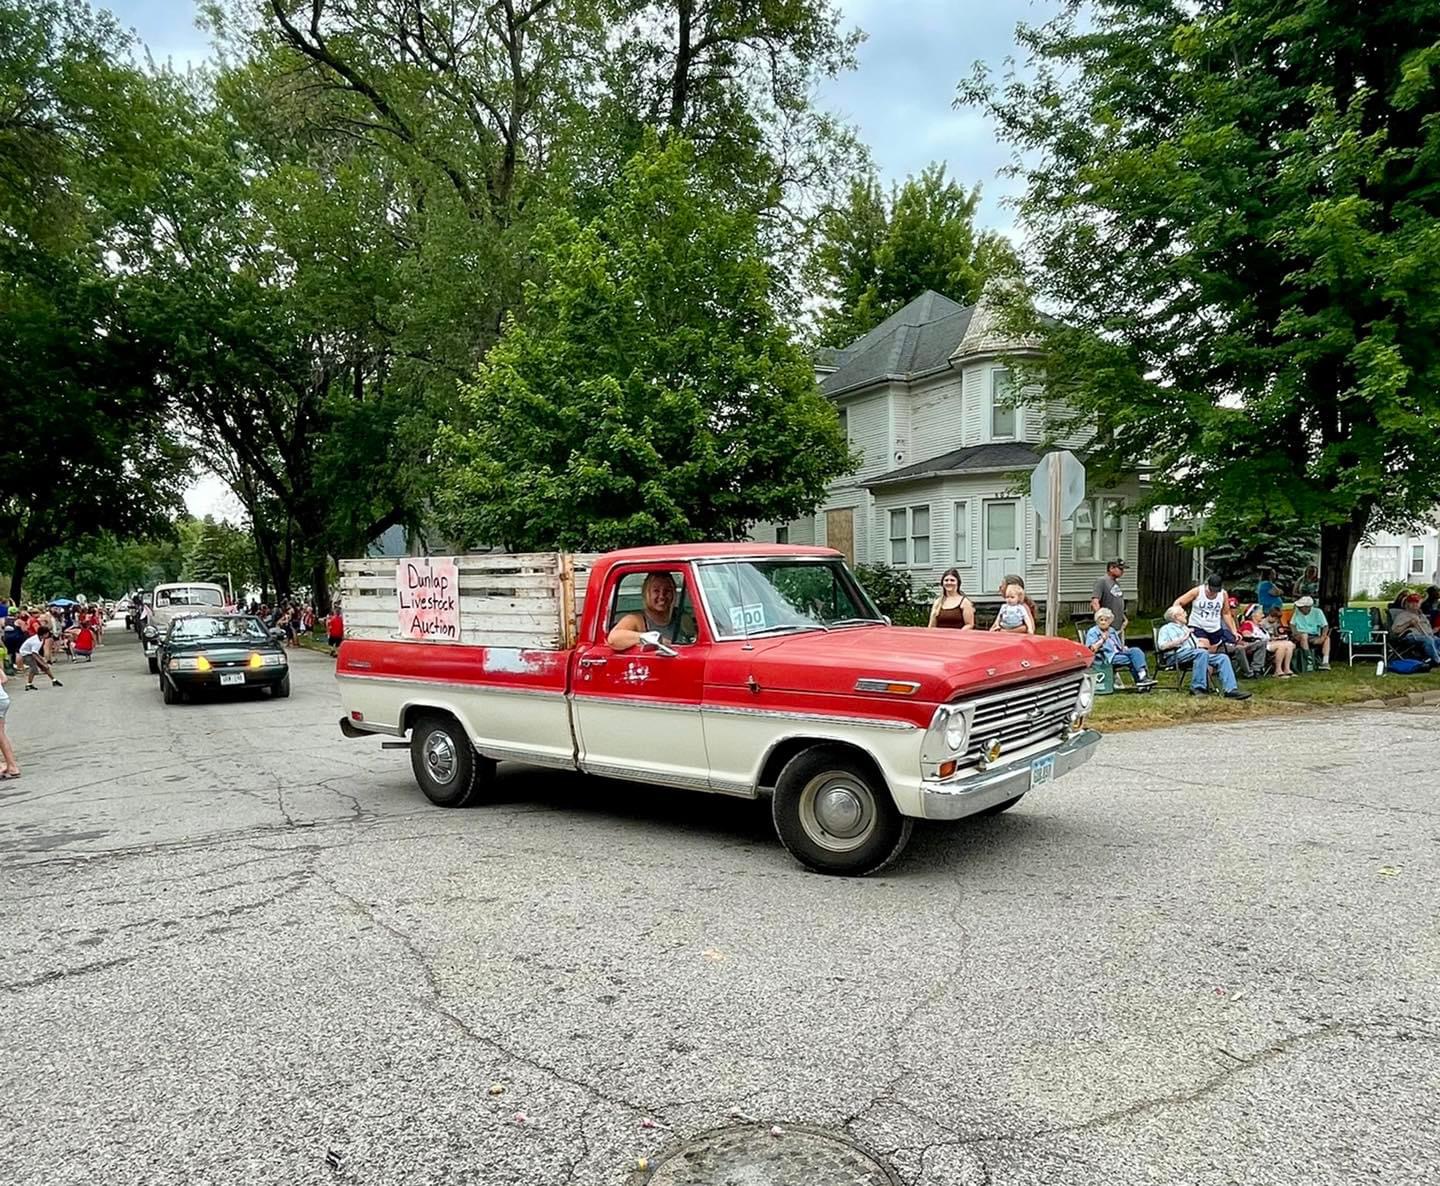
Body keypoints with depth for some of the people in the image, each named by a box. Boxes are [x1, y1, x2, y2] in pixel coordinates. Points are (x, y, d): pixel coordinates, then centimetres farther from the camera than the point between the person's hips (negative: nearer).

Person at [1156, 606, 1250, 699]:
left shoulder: (1186, 628, 35)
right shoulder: (1167, 628, 12)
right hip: (1179, 654, -7)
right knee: (1202, 652, -36)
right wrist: (1183, 639, -10)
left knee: (1223, 658, -15)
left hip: (1196, 653, 7)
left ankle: (1231, 690, -28)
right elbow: (1162, 646, -7)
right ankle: (1197, 688, -36)